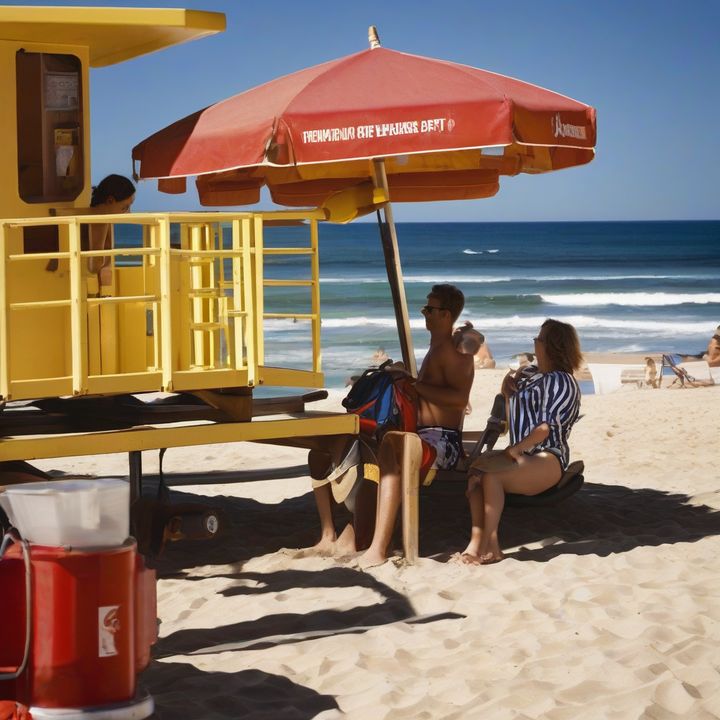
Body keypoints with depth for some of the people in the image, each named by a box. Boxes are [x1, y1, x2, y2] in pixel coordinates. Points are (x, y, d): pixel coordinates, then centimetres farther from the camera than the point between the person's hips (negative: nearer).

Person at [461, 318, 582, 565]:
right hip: (522, 455, 8)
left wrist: (515, 449, -14)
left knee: (491, 476, -30)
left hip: (548, 458, -7)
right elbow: (513, 421, 32)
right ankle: (477, 540, -31)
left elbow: (547, 427, -13)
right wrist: (507, 393, 16)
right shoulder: (530, 374, 21)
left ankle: (489, 546, -29)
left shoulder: (561, 382, -3)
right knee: (476, 469, -19)